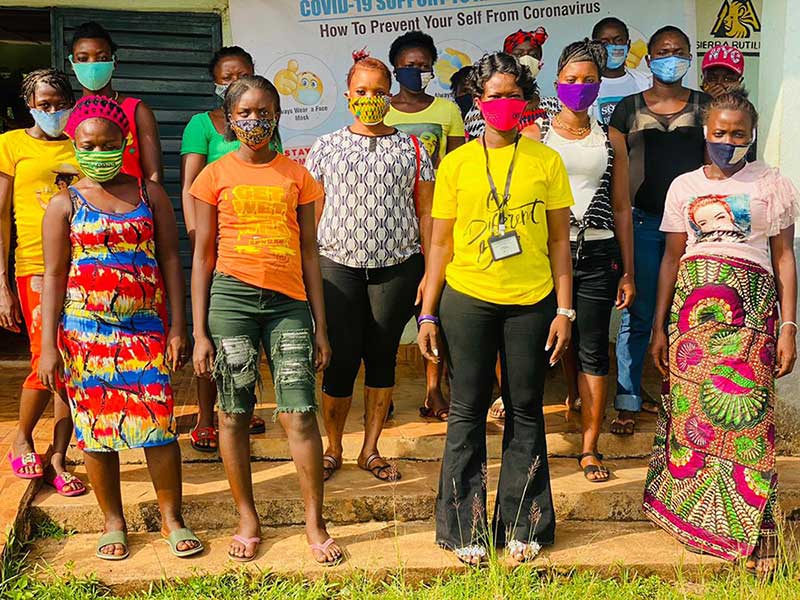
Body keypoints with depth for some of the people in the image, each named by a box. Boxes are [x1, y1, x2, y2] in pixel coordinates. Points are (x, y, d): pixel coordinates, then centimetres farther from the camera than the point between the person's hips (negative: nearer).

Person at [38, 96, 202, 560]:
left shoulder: (149, 193, 6)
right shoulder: (65, 205, 5)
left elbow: (170, 259, 5)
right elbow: (54, 276, 3)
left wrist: (178, 327, -1)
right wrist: (49, 346, -3)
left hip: (145, 326, 0)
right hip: (85, 330, 0)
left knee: (158, 423, -3)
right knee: (96, 425, 6)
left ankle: (173, 518, 13)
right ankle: (113, 522, 22)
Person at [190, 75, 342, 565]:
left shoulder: (296, 176, 11)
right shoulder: (215, 176, 7)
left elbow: (309, 254, 11)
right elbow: (203, 256, 6)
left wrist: (320, 328, 8)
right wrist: (200, 333, 1)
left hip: (289, 302, 1)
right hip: (231, 297, 0)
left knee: (300, 414, -5)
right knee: (234, 415, 4)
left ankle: (315, 523, 10)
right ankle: (248, 521, 20)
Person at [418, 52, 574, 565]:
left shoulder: (546, 160, 5)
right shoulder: (456, 163, 4)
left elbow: (559, 240, 6)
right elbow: (441, 243, 6)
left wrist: (564, 310, 0)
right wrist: (428, 314, 2)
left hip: (531, 303, 0)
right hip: (466, 300, 0)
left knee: (526, 412, 8)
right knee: (467, 412, 5)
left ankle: (522, 526, 22)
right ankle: (467, 529, 17)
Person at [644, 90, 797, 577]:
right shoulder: (685, 186, 13)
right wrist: (660, 326, 10)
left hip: (751, 308, -2)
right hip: (693, 306, 2)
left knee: (747, 417, -7)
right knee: (689, 413, 1)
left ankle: (752, 535, 3)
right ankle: (693, 516, 15)